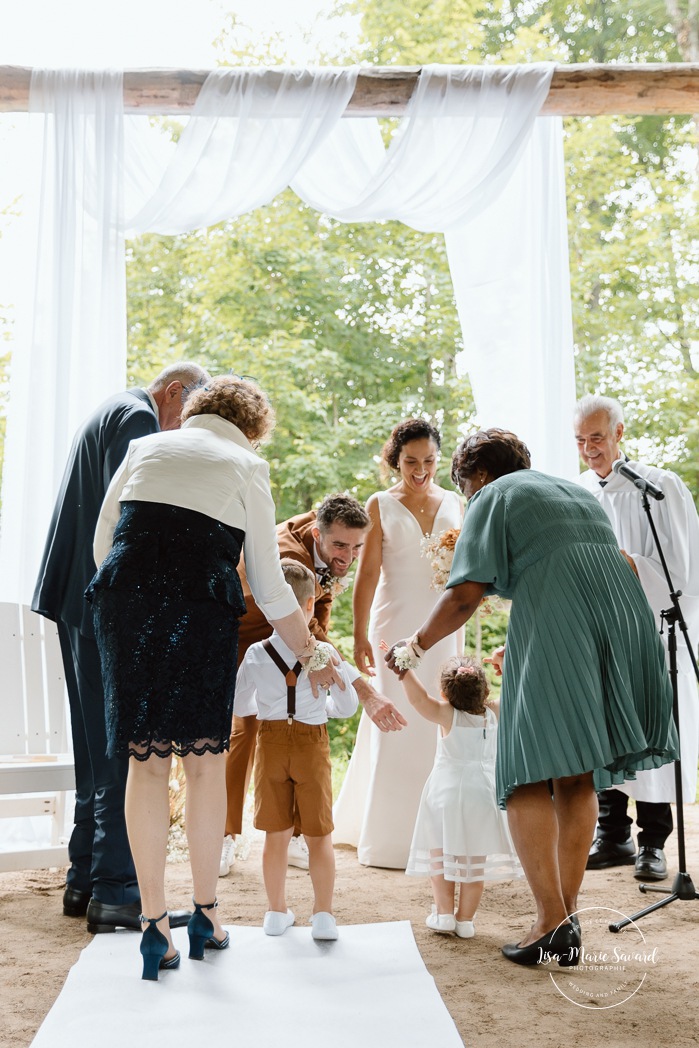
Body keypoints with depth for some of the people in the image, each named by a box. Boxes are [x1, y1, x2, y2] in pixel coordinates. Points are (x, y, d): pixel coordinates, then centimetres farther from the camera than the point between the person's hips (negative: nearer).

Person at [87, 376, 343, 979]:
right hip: (202, 604, -3)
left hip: (124, 594, 3)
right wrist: (312, 657, 18)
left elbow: (102, 539, 15)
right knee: (206, 759, 9)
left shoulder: (145, 447, 20)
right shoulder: (247, 465, 12)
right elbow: (269, 585, 9)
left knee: (146, 758, 6)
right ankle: (205, 914, 17)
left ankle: (154, 923, 9)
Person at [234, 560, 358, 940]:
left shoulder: (257, 653, -7)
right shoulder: (325, 652, -11)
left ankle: (277, 912, 22)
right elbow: (347, 706, -1)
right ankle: (323, 915, 11)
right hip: (312, 743, -2)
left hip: (271, 742, 2)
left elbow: (239, 704, 6)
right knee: (319, 834, 9)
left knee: (276, 834, 12)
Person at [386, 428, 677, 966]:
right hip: (624, 617, 7)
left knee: (530, 777, 1)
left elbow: (466, 595, -2)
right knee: (577, 779, 13)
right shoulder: (578, 492, 29)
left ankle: (552, 919, -6)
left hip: (553, 630, -7)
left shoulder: (493, 497, 9)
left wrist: (415, 647, 13)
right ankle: (568, 915, 14)